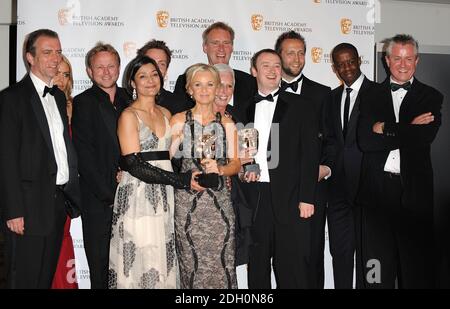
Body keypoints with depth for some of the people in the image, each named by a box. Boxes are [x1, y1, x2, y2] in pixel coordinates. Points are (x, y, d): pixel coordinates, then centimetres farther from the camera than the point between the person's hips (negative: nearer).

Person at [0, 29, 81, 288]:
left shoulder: (59, 96, 15)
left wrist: (72, 194, 9)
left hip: (59, 202, 7)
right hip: (30, 206, -7)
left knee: (47, 277, 17)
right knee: (25, 279, 5)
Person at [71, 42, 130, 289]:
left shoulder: (129, 99, 11)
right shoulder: (82, 103, -2)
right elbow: (85, 157, -7)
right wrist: (109, 194, -12)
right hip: (99, 201, -3)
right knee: (101, 270, 5)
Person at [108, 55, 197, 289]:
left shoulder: (165, 114, 13)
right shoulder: (129, 116, -6)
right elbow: (134, 165, -15)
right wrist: (181, 180, -16)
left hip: (164, 197, 6)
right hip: (138, 197, -5)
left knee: (164, 263, 9)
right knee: (141, 262, -2)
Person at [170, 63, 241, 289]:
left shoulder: (227, 124, 8)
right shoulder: (179, 121, 4)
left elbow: (236, 164, 8)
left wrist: (219, 169, -11)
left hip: (219, 201, 1)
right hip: (187, 200, -1)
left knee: (221, 264, 1)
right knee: (191, 264, 2)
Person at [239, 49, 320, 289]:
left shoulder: (300, 106, 4)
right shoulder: (245, 109, 13)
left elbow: (310, 153, -2)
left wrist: (307, 198, -9)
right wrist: (240, 196, 3)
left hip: (289, 198, -3)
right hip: (253, 198, 3)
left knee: (292, 267, 1)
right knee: (257, 266, 11)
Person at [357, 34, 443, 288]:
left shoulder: (431, 97, 5)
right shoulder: (371, 97, 9)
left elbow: (425, 137, -13)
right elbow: (365, 141, -6)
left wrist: (385, 129, -10)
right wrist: (408, 131, -11)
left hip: (413, 190, -1)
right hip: (377, 189, 2)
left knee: (416, 262, 6)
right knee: (377, 260, 11)